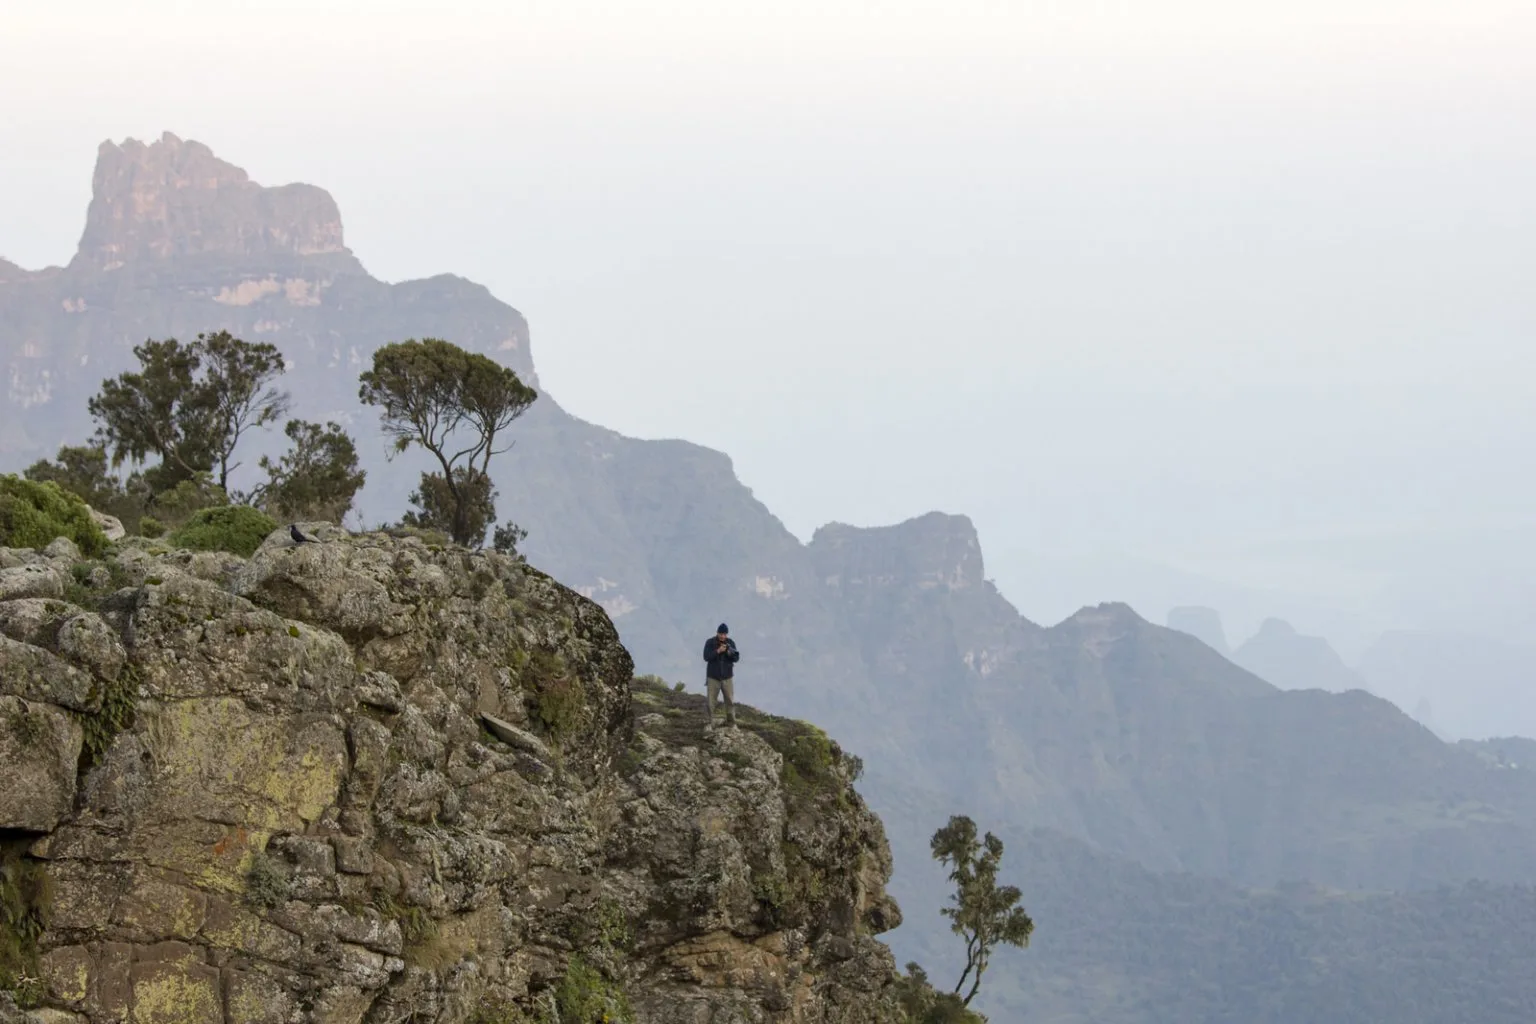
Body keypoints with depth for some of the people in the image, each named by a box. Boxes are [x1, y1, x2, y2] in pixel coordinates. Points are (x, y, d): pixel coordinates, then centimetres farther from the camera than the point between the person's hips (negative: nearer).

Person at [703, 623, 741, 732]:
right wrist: (718, 651, -28)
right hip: (713, 677, -2)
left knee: (730, 701, 5)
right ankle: (710, 724, 4)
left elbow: (737, 658, -4)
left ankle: (732, 723, 18)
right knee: (711, 702, -2)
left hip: (727, 677, 2)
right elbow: (706, 657, -17)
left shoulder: (730, 643, -1)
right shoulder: (710, 642, -7)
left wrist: (730, 653, -24)